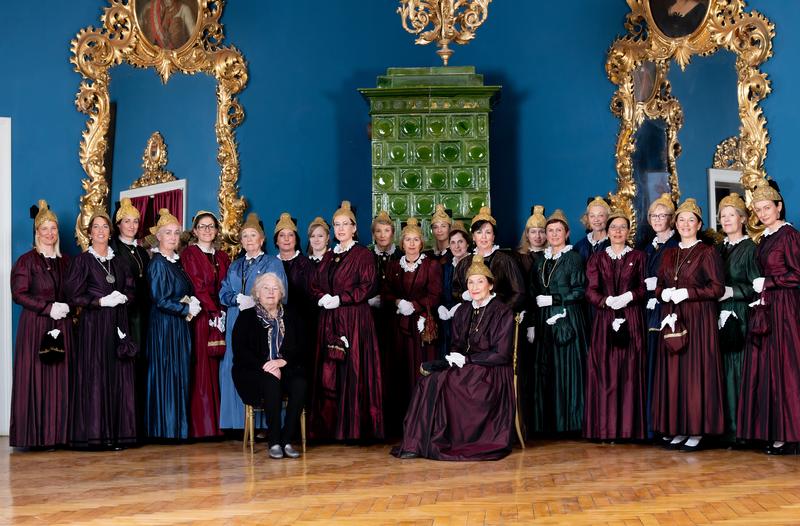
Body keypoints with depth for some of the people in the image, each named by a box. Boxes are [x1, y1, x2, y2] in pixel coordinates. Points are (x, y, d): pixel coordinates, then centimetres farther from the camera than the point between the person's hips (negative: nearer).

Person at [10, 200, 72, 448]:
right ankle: (35, 435, -2)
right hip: (35, 326, -4)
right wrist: (48, 307, -13)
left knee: (60, 379, 1)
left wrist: (67, 307, -2)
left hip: (62, 326, 4)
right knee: (35, 377, -6)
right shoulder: (27, 260, 1)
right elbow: (18, 293, -7)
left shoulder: (65, 261, 15)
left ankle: (56, 434, 4)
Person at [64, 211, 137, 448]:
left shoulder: (117, 260, 15)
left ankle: (117, 432, 6)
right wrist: (100, 301, -14)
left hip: (118, 323, 4)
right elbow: (74, 295, -5)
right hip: (93, 324, -4)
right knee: (95, 377, -6)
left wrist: (123, 297, -6)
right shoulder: (82, 261, 1)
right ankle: (94, 433, -1)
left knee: (119, 376, 2)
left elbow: (131, 287, 15)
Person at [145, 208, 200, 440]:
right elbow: (160, 300, -17)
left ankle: (177, 427, 16)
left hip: (179, 325, 9)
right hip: (165, 326, -9)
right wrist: (187, 309, -9)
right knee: (166, 375, -4)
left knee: (180, 376, 10)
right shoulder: (158, 263, -12)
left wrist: (190, 303, 1)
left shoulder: (175, 261, 13)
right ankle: (165, 428, 2)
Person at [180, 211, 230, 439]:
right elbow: (195, 288, -6)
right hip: (199, 317, -4)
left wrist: (224, 312, -3)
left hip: (221, 316, 5)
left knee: (217, 369, 2)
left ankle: (219, 424, 5)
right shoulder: (188, 254, 2)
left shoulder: (223, 258, 18)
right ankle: (200, 426, -4)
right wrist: (214, 311, -11)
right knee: (201, 370, -6)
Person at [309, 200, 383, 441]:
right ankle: (329, 426, 11)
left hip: (354, 320, -6)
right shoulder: (329, 257, 18)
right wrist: (323, 297, -4)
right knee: (328, 373, 5)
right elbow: (315, 286, 17)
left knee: (352, 372, -6)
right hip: (329, 321, 6)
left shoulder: (363, 255, -2)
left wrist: (340, 299, -14)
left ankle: (353, 428, -2)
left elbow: (368, 286, -11)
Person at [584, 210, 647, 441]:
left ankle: (630, 427, 1)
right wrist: (608, 301, -15)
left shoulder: (638, 257, 10)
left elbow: (644, 288, 4)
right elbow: (591, 291, 2)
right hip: (605, 321, 1)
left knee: (630, 372, -3)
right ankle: (605, 428, 1)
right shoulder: (597, 259, 12)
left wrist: (630, 296, -15)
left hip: (631, 321, -1)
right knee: (604, 373, -2)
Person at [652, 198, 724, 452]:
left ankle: (697, 430, -3)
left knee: (696, 371, -7)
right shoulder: (668, 254, 16)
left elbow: (718, 288, -7)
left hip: (699, 319, -5)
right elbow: (659, 286, 18)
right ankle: (676, 428, 6)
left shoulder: (707, 252, 0)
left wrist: (687, 293, -14)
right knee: (673, 372, 2)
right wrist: (664, 293, -4)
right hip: (673, 319, 5)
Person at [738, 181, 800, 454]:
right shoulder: (765, 238, 16)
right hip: (767, 307, 8)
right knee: (765, 368, 5)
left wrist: (766, 283, -8)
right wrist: (760, 295, 7)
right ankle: (773, 432, 9)